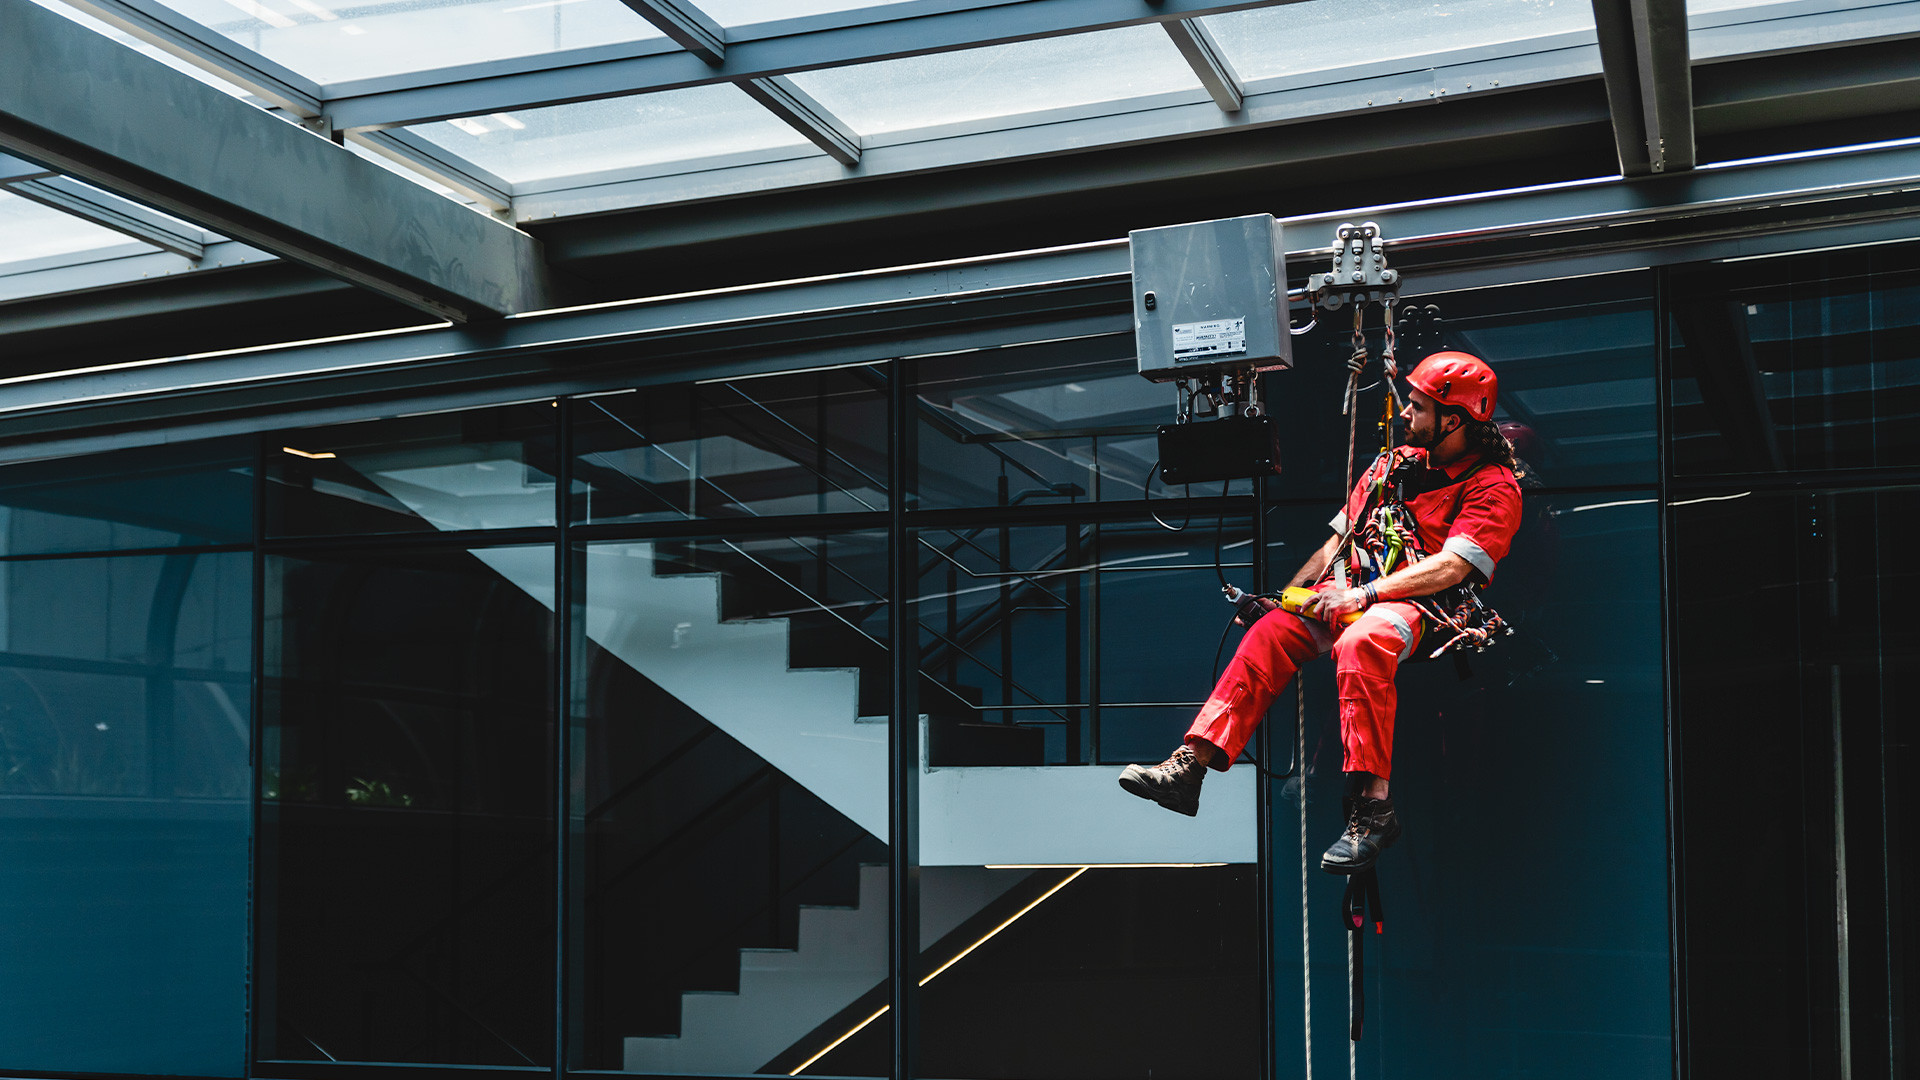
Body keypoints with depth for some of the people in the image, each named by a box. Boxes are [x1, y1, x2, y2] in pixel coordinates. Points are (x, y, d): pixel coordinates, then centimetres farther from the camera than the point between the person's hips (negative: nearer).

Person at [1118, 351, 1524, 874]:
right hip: (1350, 596, 7)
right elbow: (1338, 540, 24)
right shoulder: (1394, 463, 21)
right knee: (1270, 632, -19)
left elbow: (1450, 567, -14)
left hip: (1418, 604, -6)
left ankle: (1373, 806, -40)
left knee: (1360, 644, -38)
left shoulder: (1494, 485, -1)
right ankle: (1188, 770, -25)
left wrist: (1364, 593, -22)